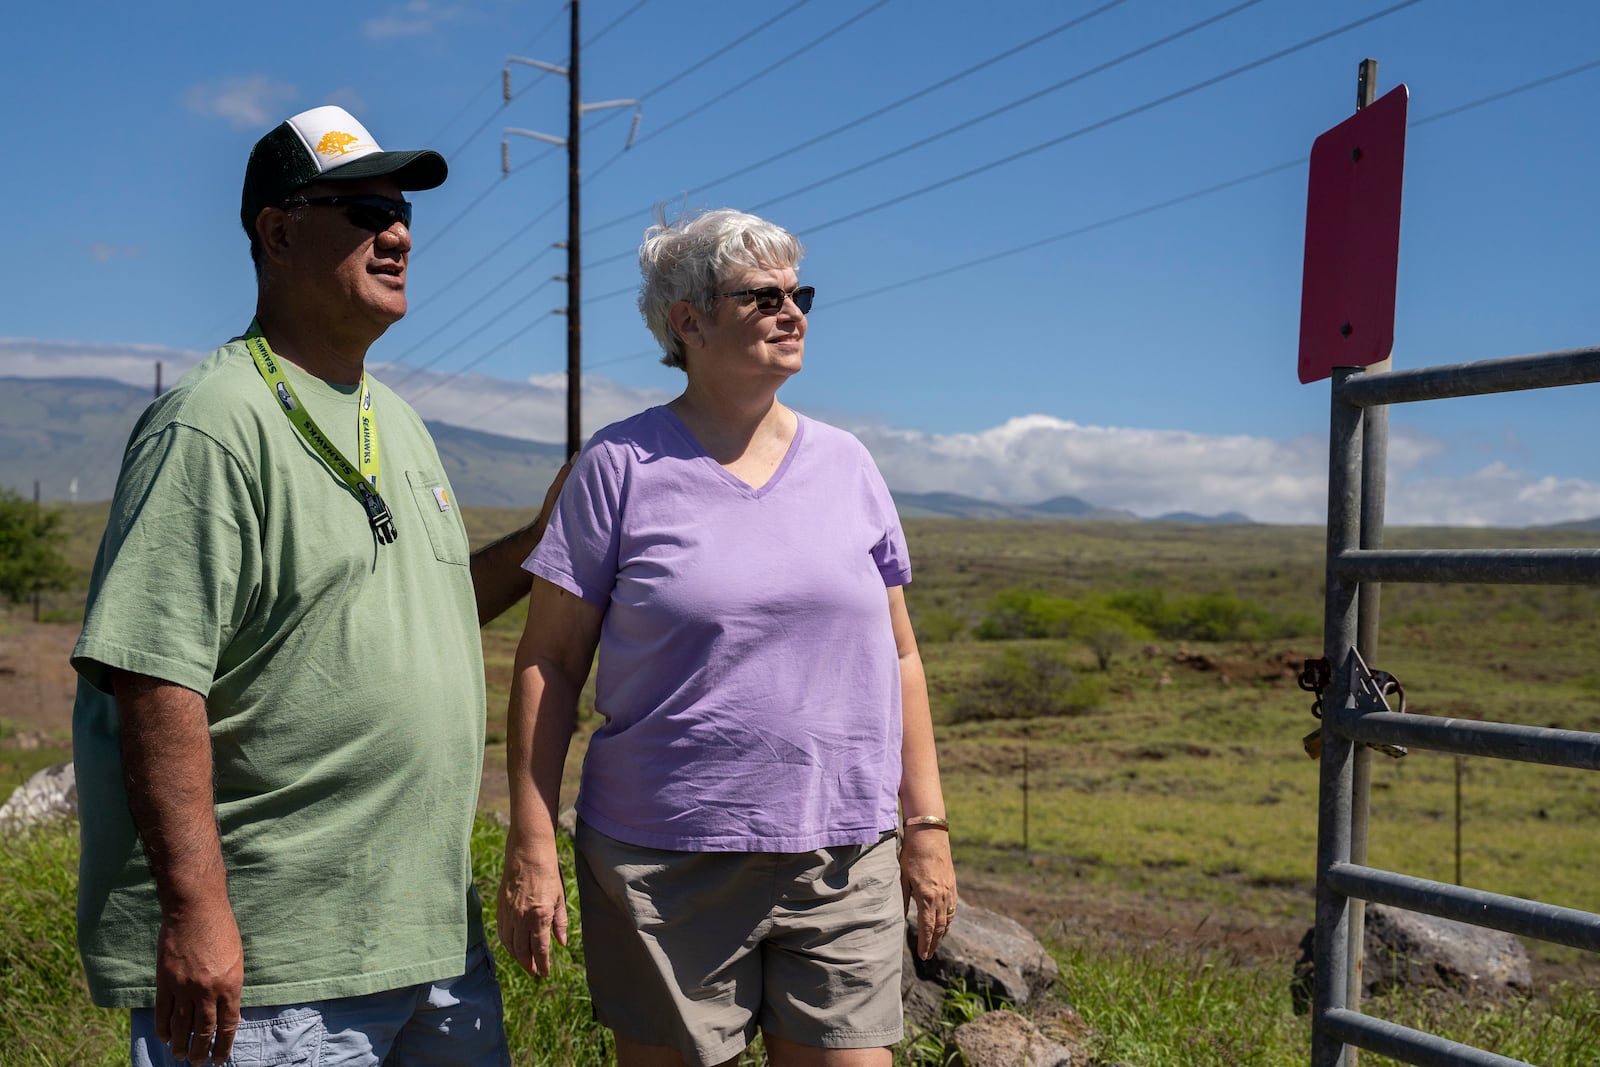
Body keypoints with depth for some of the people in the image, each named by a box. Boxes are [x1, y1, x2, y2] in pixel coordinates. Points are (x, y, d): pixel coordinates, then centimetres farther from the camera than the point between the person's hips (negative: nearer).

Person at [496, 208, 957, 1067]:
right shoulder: (620, 465, -2)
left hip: (841, 865, 3)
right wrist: (531, 849, -6)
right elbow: (548, 665, -2)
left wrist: (926, 824, 9)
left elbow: (898, 657, 12)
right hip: (666, 866, -2)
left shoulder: (846, 464, 9)